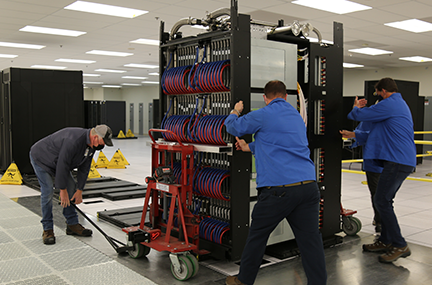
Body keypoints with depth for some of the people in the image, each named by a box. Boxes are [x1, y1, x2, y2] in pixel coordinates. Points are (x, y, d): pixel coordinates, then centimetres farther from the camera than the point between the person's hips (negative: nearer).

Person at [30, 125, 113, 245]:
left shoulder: (91, 144, -10)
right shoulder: (73, 140, -39)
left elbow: (84, 168, -3)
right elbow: (62, 165, -34)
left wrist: (79, 190, -5)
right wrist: (62, 190, -25)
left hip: (58, 161, 9)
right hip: (41, 158, -9)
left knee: (71, 188, 3)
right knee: (47, 191, -16)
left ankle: (72, 225, 11)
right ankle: (47, 229, -6)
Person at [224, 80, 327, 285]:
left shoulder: (263, 115, -2)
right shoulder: (297, 116, 21)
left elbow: (233, 127, 15)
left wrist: (235, 112, 35)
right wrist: (250, 148, 41)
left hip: (278, 189, -6)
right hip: (309, 187, 6)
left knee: (257, 235, 11)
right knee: (310, 239, 6)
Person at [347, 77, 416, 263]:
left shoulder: (389, 104, -11)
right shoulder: (401, 104, 22)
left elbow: (360, 115, -6)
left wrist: (356, 108, 16)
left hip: (397, 162, -10)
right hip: (406, 161, 10)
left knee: (382, 201, -9)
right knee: (384, 200, 14)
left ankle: (400, 246, -5)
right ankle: (385, 241, 21)